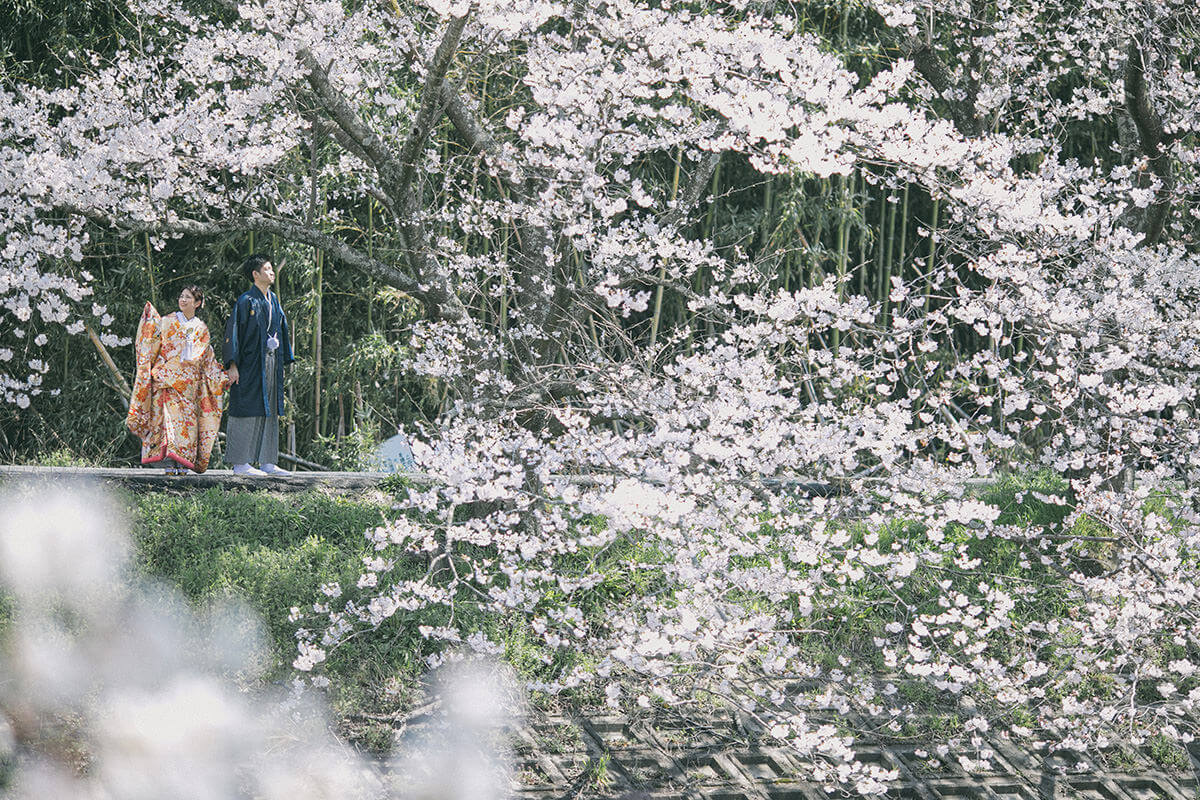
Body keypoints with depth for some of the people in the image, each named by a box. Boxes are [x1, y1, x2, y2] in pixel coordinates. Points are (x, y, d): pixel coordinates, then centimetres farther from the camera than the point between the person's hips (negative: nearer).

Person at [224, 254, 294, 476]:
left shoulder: (273, 300, 14)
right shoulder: (246, 301, -10)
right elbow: (232, 332, -12)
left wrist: (283, 360, 16)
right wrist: (233, 365, -18)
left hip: (270, 363, 8)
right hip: (250, 364, -8)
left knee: (268, 411, 8)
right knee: (248, 409, -6)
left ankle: (266, 461, 12)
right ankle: (240, 463, -3)